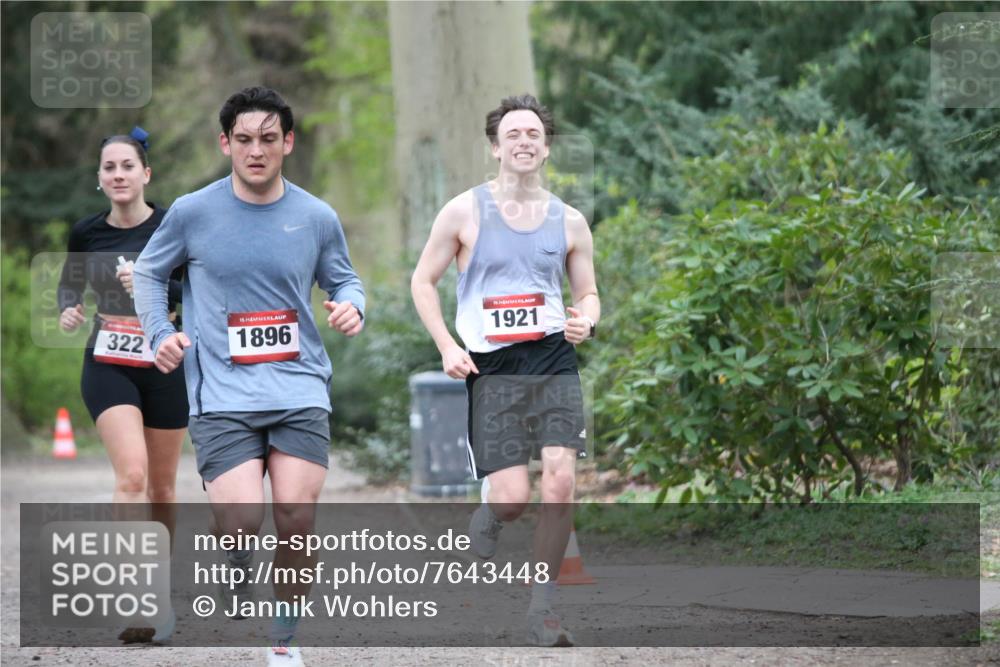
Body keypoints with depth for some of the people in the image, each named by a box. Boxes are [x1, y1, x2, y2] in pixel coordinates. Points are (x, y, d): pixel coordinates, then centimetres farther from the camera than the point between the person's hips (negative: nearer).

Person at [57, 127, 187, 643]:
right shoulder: (86, 233, 1)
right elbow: (70, 282, 19)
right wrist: (68, 309, -3)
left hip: (165, 363, 0)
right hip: (108, 364, 0)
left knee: (161, 488, 8)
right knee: (132, 473, -20)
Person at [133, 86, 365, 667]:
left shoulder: (317, 218, 4)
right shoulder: (193, 213, 1)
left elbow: (344, 278, 19)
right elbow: (150, 272, 16)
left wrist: (352, 306, -3)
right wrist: (161, 332, 2)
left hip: (300, 391, 1)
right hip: (222, 395, -1)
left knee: (298, 519, -8)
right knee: (241, 524, -16)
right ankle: (235, 576, 21)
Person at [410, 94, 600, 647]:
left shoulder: (569, 222, 9)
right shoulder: (464, 212, 1)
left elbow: (587, 293, 19)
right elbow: (423, 280, 8)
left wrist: (587, 320, -5)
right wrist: (448, 346, -4)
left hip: (553, 358, 2)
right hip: (491, 367, -2)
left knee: (560, 482, -14)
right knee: (512, 498, -10)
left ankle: (541, 607, -1)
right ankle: (482, 522, 28)